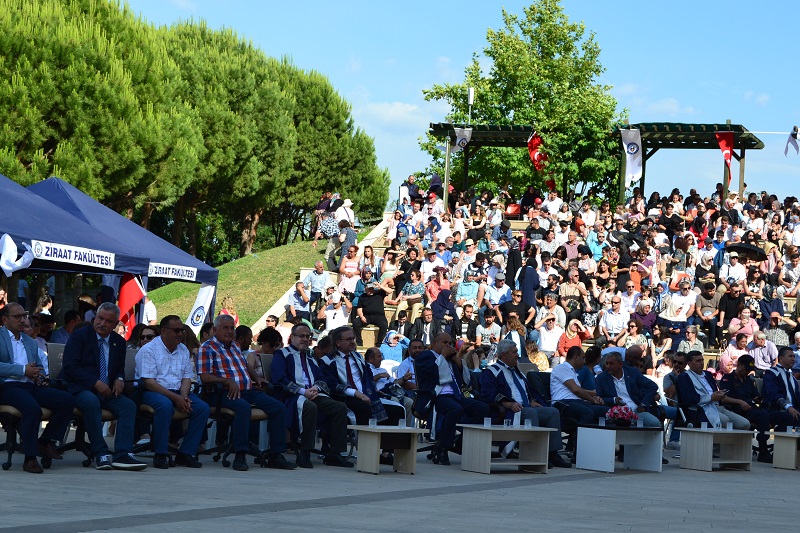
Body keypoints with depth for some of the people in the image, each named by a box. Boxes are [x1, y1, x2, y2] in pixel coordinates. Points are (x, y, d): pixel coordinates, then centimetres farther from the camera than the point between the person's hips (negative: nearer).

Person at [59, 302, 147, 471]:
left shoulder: (119, 342, 14)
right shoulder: (79, 336, -2)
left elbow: (120, 369, 23)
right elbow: (70, 367, -11)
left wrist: (120, 379, -4)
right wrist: (95, 383, -19)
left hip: (107, 391, 5)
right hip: (80, 389, -5)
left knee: (128, 405, -21)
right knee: (91, 402, -37)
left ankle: (122, 455, -29)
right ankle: (100, 454, -32)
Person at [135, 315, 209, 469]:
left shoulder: (183, 350, 15)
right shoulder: (148, 350, -7)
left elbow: (187, 378, 12)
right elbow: (149, 382, -15)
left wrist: (184, 396, -12)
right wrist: (175, 398, -22)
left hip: (177, 392, 6)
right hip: (152, 392, -6)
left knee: (202, 408, -18)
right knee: (165, 405, -39)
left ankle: (186, 453, -13)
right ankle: (161, 455, -29)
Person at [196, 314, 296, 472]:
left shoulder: (235, 347, 26)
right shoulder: (207, 348, 1)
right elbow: (204, 377, -10)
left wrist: (256, 379, 19)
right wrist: (228, 381, -19)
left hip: (248, 390, 8)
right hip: (228, 393, -8)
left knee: (278, 408, -13)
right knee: (243, 407, -40)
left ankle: (275, 455, -13)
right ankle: (240, 456, -38)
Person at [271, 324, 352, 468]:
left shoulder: (311, 358, 30)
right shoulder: (282, 354, 10)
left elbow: (322, 380, 21)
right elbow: (280, 380, -6)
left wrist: (316, 388, -5)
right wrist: (303, 391, -15)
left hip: (315, 393, 6)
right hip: (293, 396, -6)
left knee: (340, 407, -19)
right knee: (310, 407, -40)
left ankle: (333, 454, -17)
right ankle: (304, 454, -31)